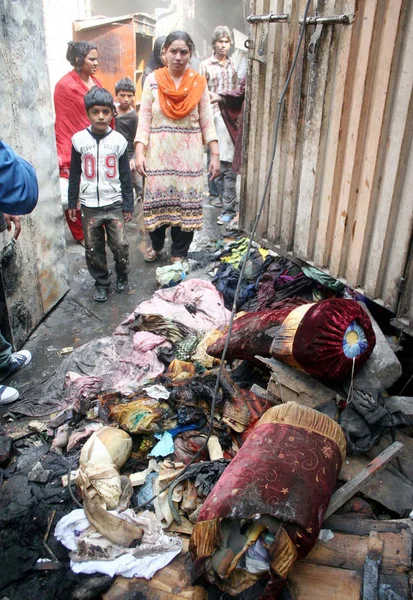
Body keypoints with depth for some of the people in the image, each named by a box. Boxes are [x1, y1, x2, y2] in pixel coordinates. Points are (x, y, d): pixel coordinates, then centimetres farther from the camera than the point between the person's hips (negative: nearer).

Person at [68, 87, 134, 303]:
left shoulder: (119, 140, -2)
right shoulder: (79, 140, -2)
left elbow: (125, 175, 2)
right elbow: (74, 174, 5)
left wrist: (128, 205, 2)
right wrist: (72, 203, 6)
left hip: (114, 204, -1)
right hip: (89, 206, 1)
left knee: (120, 245, -3)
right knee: (93, 249, 7)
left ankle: (122, 275, 24)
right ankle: (101, 282, 26)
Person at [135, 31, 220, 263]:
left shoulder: (198, 82, 2)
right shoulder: (153, 81, 0)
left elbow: (207, 122, 1)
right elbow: (145, 120, -1)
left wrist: (215, 155, -5)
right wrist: (140, 153, -10)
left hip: (189, 154, 0)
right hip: (159, 153, 0)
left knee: (186, 202, 3)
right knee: (158, 199, 6)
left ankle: (179, 254, 19)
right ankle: (156, 245, 32)